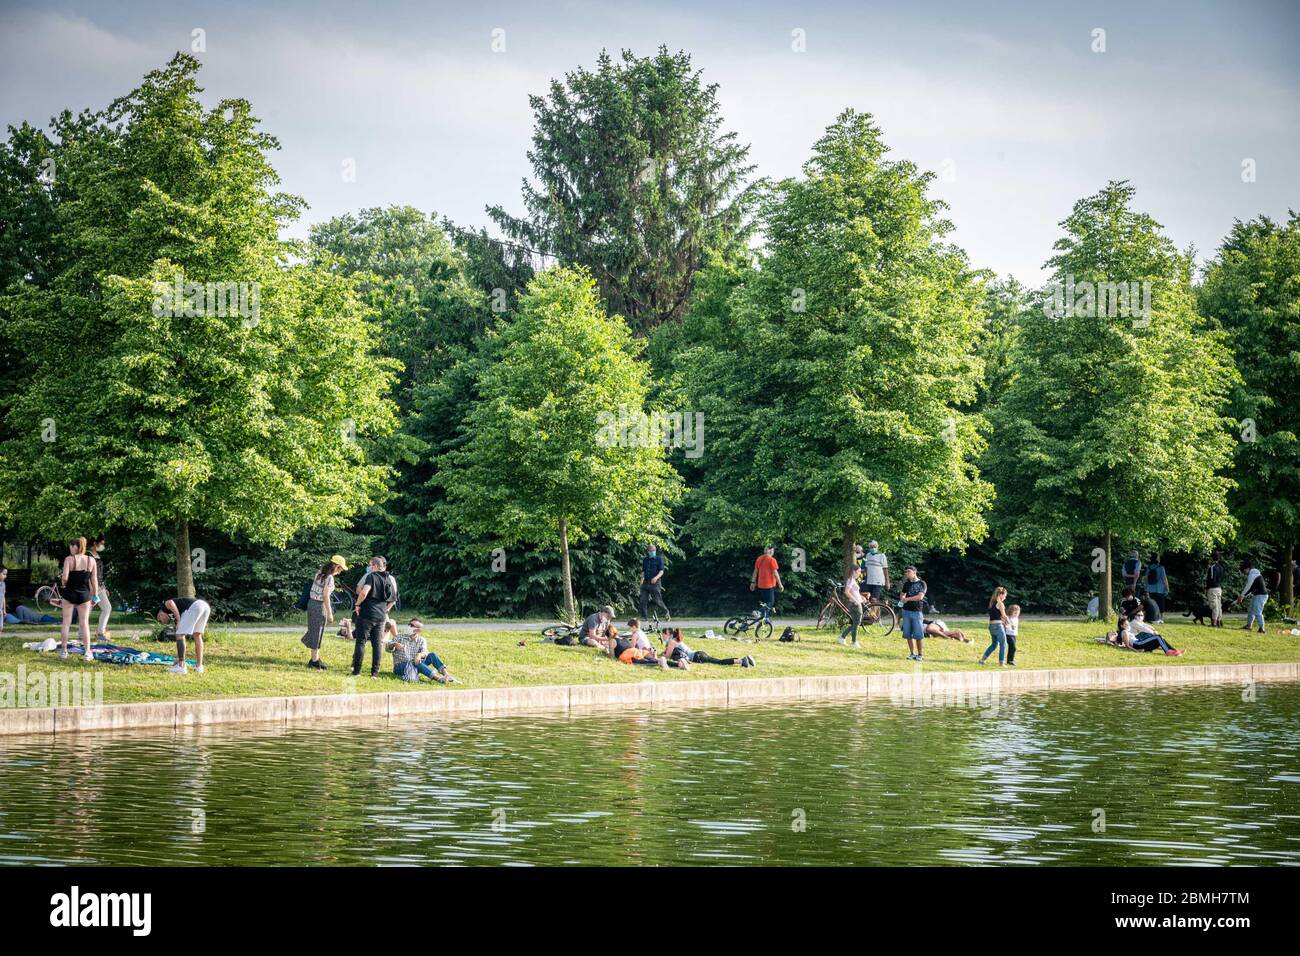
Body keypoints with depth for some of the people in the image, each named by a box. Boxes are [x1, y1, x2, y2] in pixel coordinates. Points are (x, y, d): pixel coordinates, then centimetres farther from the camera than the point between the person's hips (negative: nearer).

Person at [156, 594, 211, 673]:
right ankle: (199, 666, 22)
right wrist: (177, 659, 44)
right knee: (197, 635, 23)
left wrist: (178, 620, -1)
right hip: (206, 605, 8)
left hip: (194, 606, -8)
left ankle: (181, 666, 1)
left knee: (180, 635, 2)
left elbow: (170, 603, -7)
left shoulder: (165, 605, 21)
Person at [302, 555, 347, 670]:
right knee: (318, 633, 0)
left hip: (312, 603, 8)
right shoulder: (329, 578, -18)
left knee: (315, 631, 19)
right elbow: (325, 596, -20)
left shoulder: (319, 573, 8)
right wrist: (329, 613, -16)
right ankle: (314, 661, 6)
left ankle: (316, 657, 29)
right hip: (320, 605, -8)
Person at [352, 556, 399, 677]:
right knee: (377, 643, 9)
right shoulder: (390, 579, 10)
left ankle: (356, 671, -1)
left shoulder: (371, 576, -9)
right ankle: (375, 672, 9)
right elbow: (393, 600, 17)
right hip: (381, 615, 6)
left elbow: (363, 592, -24)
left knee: (361, 642, 0)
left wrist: (358, 604, -9)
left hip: (367, 614, -6)